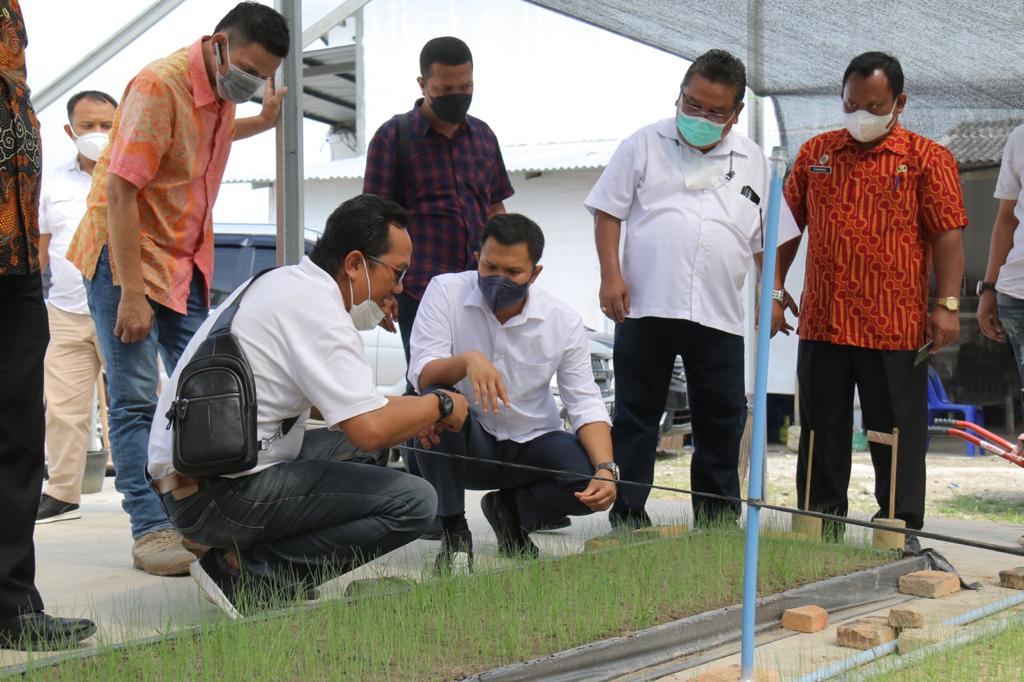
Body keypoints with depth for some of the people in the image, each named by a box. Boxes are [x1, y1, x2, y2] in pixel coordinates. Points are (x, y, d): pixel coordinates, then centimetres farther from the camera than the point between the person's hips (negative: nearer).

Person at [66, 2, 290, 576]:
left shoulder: (222, 90, 4)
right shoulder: (160, 85, -20)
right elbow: (121, 191, -23)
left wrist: (263, 123, 19)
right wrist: (131, 294, -25)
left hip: (185, 261, 8)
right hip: (126, 257, -8)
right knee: (136, 399, -7)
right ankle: (150, 530, -5)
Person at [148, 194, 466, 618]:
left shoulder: (282, 283, 15)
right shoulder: (316, 310, -15)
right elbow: (370, 430, -22)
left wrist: (404, 410, 19)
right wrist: (440, 406, -4)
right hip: (219, 498, -10)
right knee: (413, 502, -12)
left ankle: (245, 557, 7)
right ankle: (250, 571, -10)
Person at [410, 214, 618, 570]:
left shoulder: (563, 320, -7)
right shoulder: (446, 292, -12)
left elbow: (586, 404, -8)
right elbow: (422, 375, -23)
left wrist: (606, 469, -26)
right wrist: (468, 360, -46)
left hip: (533, 443, 2)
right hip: (468, 444, -2)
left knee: (592, 482, -27)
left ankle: (510, 509, 8)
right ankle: (453, 532, -17)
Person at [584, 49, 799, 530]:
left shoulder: (752, 162, 11)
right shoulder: (645, 145, 4)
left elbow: (768, 240, 17)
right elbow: (608, 210, 4)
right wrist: (610, 274, -6)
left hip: (719, 315, 2)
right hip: (645, 308, -2)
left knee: (721, 419, 6)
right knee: (636, 416, 4)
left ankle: (717, 518, 17)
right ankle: (627, 515, 10)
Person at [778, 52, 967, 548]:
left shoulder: (926, 158, 0)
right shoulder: (815, 153, 11)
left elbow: (947, 235, -4)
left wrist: (947, 304, -12)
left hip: (897, 326, -3)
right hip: (821, 322, 4)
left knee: (898, 435, 3)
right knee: (822, 432, 11)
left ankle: (901, 530, 12)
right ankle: (820, 525, 21)